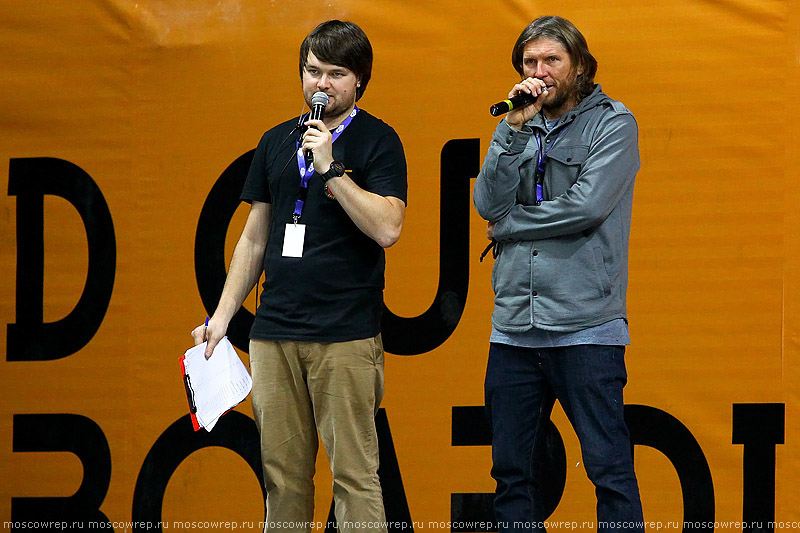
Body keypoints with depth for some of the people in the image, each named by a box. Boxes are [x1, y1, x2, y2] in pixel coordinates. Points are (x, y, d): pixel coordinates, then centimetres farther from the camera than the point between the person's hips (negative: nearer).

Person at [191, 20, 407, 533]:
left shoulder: (378, 141, 1)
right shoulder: (277, 142, 16)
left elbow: (387, 229, -11)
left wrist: (331, 168, -14)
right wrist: (222, 315, 15)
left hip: (345, 335, -5)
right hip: (275, 331, 5)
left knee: (354, 473, -7)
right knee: (282, 474, 5)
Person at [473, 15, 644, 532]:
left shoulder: (613, 123, 0)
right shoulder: (522, 129, 14)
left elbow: (586, 206, -13)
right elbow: (489, 206, 1)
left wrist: (511, 225, -1)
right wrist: (514, 128, -7)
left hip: (585, 328, -5)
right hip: (514, 327, 5)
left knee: (609, 469, -6)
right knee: (513, 471, 8)